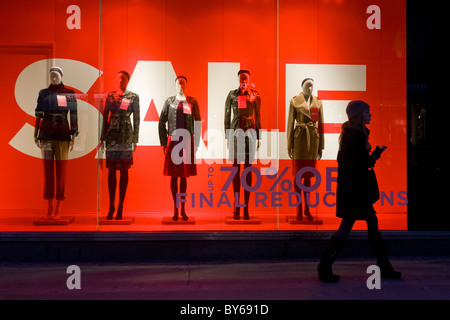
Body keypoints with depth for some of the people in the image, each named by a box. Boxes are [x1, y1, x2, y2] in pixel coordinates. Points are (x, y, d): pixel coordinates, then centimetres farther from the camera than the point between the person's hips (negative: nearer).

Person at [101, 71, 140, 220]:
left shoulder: (134, 97, 3)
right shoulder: (110, 96, 11)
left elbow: (136, 119, 2)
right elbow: (105, 116, 12)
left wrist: (135, 139, -3)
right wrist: (103, 137, 7)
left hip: (126, 136, -3)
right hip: (111, 135, 3)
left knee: (124, 170, 1)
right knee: (111, 170, 4)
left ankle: (120, 207, 6)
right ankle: (111, 205, 12)